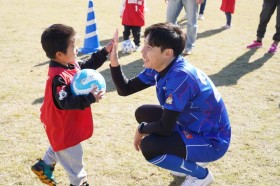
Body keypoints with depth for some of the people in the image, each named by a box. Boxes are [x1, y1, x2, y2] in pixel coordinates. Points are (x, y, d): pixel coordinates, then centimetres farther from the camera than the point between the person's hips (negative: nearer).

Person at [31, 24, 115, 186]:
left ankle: (44, 166, 52)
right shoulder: (59, 77, -34)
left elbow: (89, 65, 9)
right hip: (63, 124, -10)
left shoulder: (71, 64, -5)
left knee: (59, 147, 32)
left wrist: (105, 52, 0)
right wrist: (90, 98, -41)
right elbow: (65, 102, -38)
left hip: (68, 121, 10)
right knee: (73, 155, 10)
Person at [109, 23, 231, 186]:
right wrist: (114, 62, -13)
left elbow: (165, 128, -28)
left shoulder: (180, 76, -31)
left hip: (212, 141, -9)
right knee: (143, 113, 8)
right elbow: (125, 89, 1)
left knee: (148, 146, -24)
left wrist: (142, 129, -9)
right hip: (191, 126, 9)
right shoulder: (159, 67, -4)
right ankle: (186, 161, 19)